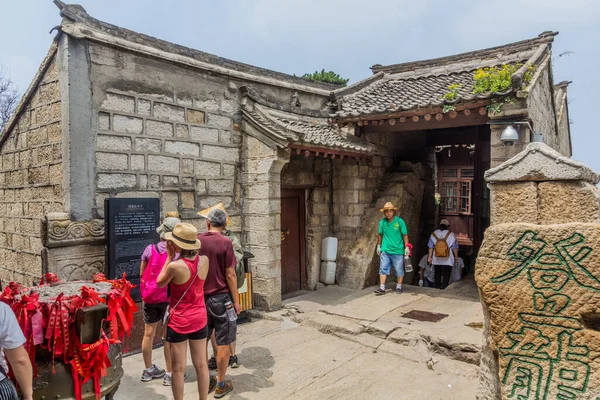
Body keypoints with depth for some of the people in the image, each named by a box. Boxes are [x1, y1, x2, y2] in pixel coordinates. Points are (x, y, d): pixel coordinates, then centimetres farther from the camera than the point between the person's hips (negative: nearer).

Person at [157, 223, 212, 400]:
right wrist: (175, 258, 4)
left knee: (178, 368, 10)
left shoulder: (174, 266, -22)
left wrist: (169, 257, -2)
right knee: (201, 365, 16)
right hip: (199, 318, 4)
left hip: (179, 321, -4)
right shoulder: (204, 261, -9)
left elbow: (160, 283, -2)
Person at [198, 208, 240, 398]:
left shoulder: (197, 240, 0)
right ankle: (221, 385, 17)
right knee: (223, 343, 8)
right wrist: (236, 301, -4)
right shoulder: (225, 242, -14)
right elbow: (230, 275, -13)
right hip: (221, 298, -5)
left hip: (200, 297, 5)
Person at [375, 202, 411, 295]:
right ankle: (382, 288, 3)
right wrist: (379, 246, 16)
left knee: (399, 270, 7)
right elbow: (380, 234, 15)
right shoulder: (382, 222, 3)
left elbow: (405, 235, -3)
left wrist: (407, 247, -6)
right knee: (383, 269, 0)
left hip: (398, 250, -2)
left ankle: (399, 287, 23)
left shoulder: (399, 221, -6)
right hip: (385, 250, 2)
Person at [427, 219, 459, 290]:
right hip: (447, 260, -3)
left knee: (437, 274, 14)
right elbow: (455, 248, -2)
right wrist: (456, 257, 8)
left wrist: (430, 257, 6)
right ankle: (444, 287, 1)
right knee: (446, 275, 5)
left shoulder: (433, 234, 1)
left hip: (436, 260, 3)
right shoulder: (451, 235, -6)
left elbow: (431, 247, 1)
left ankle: (437, 287, 16)